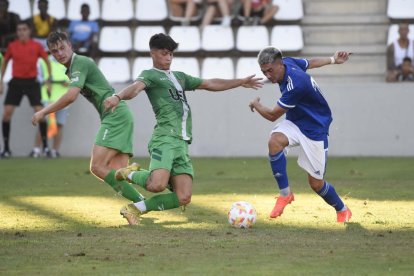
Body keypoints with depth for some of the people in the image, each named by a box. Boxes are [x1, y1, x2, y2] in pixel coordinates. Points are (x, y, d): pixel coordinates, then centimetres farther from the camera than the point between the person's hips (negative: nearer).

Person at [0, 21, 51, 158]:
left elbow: (47, 61, 8)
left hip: (31, 81, -1)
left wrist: (49, 79, 1)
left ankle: (45, 146, 1)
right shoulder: (12, 46, 2)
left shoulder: (36, 46, -3)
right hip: (16, 81, 1)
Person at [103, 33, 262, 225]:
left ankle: (135, 209, 5)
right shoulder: (150, 75, 6)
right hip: (164, 139, -7)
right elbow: (135, 88, -16)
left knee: (183, 198, -7)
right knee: (158, 185, -30)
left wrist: (241, 82, 36)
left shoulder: (180, 77, 29)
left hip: (182, 143, 7)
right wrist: (118, 97, -39)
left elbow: (210, 84, 36)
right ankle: (129, 174, 2)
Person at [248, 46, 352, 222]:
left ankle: (342, 211, 27)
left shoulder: (295, 85, -32)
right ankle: (285, 193, -16)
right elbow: (310, 63, 14)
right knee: (274, 141, -27)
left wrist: (255, 105, -1)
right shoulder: (287, 62, -7)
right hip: (295, 122, 7)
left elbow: (272, 115, -20)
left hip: (315, 128, -7)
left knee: (315, 183, -2)